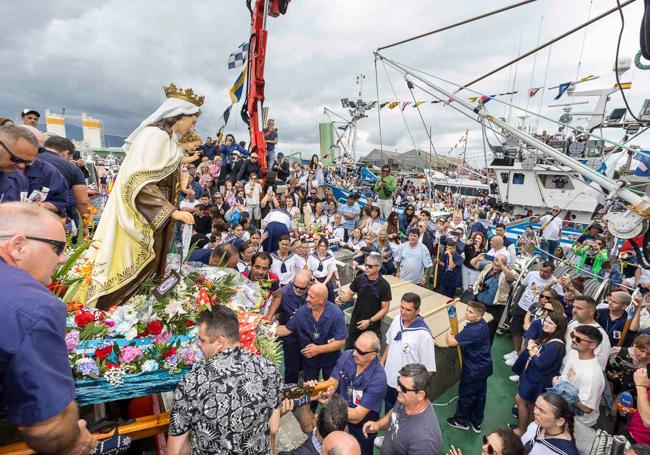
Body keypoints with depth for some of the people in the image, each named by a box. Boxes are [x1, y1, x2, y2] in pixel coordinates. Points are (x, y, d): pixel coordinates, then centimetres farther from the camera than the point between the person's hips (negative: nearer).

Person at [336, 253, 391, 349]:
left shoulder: (384, 285, -17)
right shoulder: (359, 279, -9)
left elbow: (385, 308, -12)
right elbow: (350, 294, 3)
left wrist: (369, 321, -19)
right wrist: (342, 298, -19)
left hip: (373, 325, -3)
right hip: (355, 321, 3)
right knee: (349, 347, 18)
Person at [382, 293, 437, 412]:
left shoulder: (424, 335, -29)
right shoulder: (396, 320, -11)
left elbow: (428, 368, -21)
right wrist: (382, 361, 11)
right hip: (389, 379, 6)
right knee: (388, 413, 28)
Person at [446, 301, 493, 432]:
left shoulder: (472, 330, -33)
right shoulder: (482, 324, -4)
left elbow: (451, 342, -32)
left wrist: (449, 334, -13)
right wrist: (455, 335, -4)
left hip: (474, 370, -8)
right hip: (483, 366, 8)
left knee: (466, 394, 13)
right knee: (480, 395, 22)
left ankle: (461, 421, 33)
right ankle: (476, 423, 40)